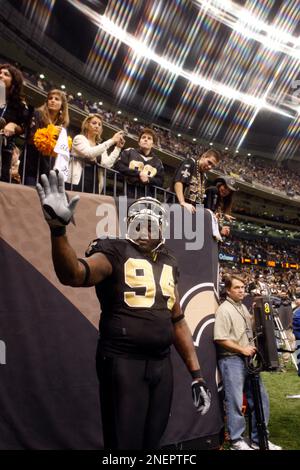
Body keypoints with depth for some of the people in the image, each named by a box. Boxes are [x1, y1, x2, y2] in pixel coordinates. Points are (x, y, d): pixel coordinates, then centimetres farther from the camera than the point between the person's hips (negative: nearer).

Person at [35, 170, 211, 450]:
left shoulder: (167, 263, 14)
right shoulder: (115, 252, -6)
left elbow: (177, 320, 16)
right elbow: (73, 275, -26)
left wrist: (196, 375, 14)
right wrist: (58, 228, -42)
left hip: (162, 363, 7)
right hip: (123, 362, -6)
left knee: (151, 442, 18)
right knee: (125, 443, 2)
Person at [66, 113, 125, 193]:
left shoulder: (101, 147, 20)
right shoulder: (79, 138, 5)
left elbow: (107, 164, 2)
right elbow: (89, 153, -16)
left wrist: (117, 147, -4)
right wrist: (112, 140, -15)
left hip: (94, 185, 5)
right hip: (77, 183, -4)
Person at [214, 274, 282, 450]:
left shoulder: (243, 307, 13)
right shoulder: (224, 310, -12)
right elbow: (220, 339, -19)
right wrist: (242, 349, -16)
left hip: (248, 359, 9)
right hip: (231, 360, -8)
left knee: (260, 398, 13)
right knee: (235, 402, 0)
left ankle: (258, 440, 28)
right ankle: (237, 441, 17)